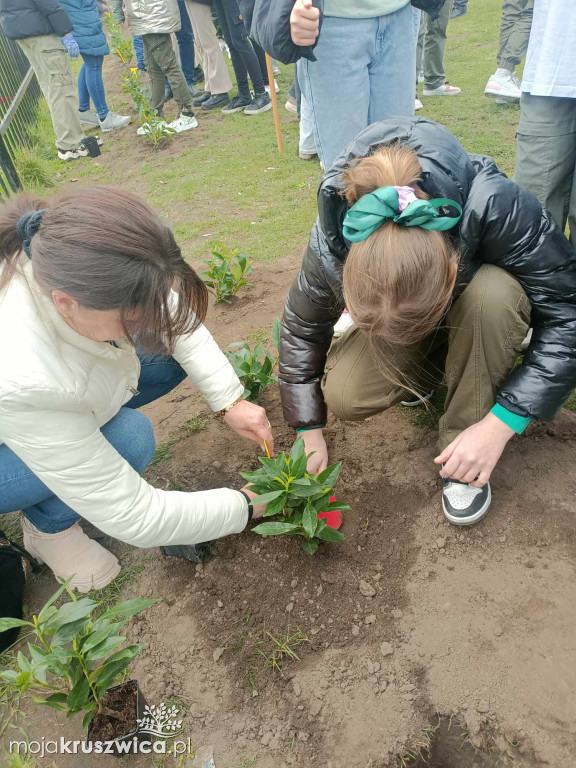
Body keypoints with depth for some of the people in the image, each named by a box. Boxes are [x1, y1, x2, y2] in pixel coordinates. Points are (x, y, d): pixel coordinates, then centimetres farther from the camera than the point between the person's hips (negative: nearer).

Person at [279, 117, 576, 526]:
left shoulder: (496, 208, -41)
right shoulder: (331, 245, -32)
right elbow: (302, 328, -14)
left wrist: (499, 424, -37)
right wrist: (309, 431, -13)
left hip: (483, 303, -1)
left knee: (493, 294, -37)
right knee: (342, 395, -22)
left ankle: (463, 443, -17)